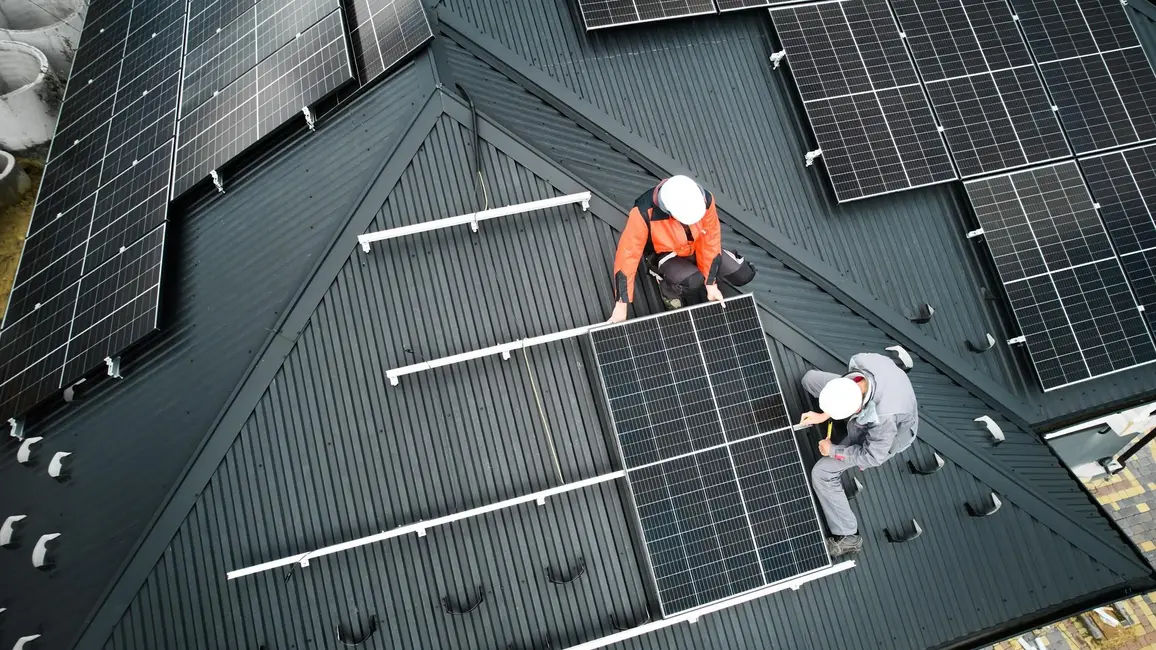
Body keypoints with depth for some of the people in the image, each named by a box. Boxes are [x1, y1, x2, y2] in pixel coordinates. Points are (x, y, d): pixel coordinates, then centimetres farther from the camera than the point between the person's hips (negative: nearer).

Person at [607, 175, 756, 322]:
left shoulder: (705, 200, -30)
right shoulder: (644, 212, -39)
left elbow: (710, 242, -18)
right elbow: (627, 255, -34)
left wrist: (711, 284, -15)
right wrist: (621, 306, -32)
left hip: (697, 247, 4)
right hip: (665, 254, -3)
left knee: (744, 275, -2)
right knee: (693, 282, -32)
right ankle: (668, 284, 2)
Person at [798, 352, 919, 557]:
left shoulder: (884, 417, -46)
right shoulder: (862, 361, -36)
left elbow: (873, 458, -27)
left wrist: (832, 451, -14)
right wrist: (825, 414, -13)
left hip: (886, 435, -6)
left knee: (821, 473, -10)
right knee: (810, 378, 7)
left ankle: (848, 537, 8)